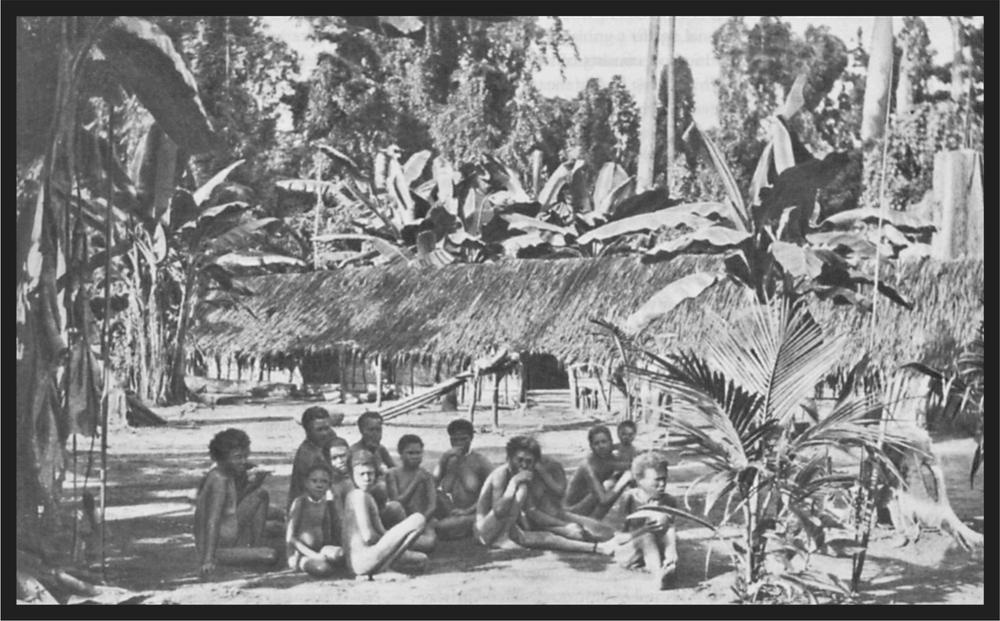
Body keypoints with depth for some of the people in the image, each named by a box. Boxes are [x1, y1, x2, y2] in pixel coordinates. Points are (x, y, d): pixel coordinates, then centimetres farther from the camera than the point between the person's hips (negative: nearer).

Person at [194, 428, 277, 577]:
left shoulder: (229, 476, 6)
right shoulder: (219, 480, -23)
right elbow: (212, 522, -31)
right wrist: (208, 561, -36)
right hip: (219, 550, -9)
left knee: (261, 494, 10)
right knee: (271, 555, -26)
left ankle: (256, 546, 11)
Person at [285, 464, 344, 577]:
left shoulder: (329, 505, 9)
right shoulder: (300, 503, -3)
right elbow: (290, 537, -7)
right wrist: (314, 555, -16)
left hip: (322, 550, 3)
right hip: (300, 554, -3)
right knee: (321, 568, -34)